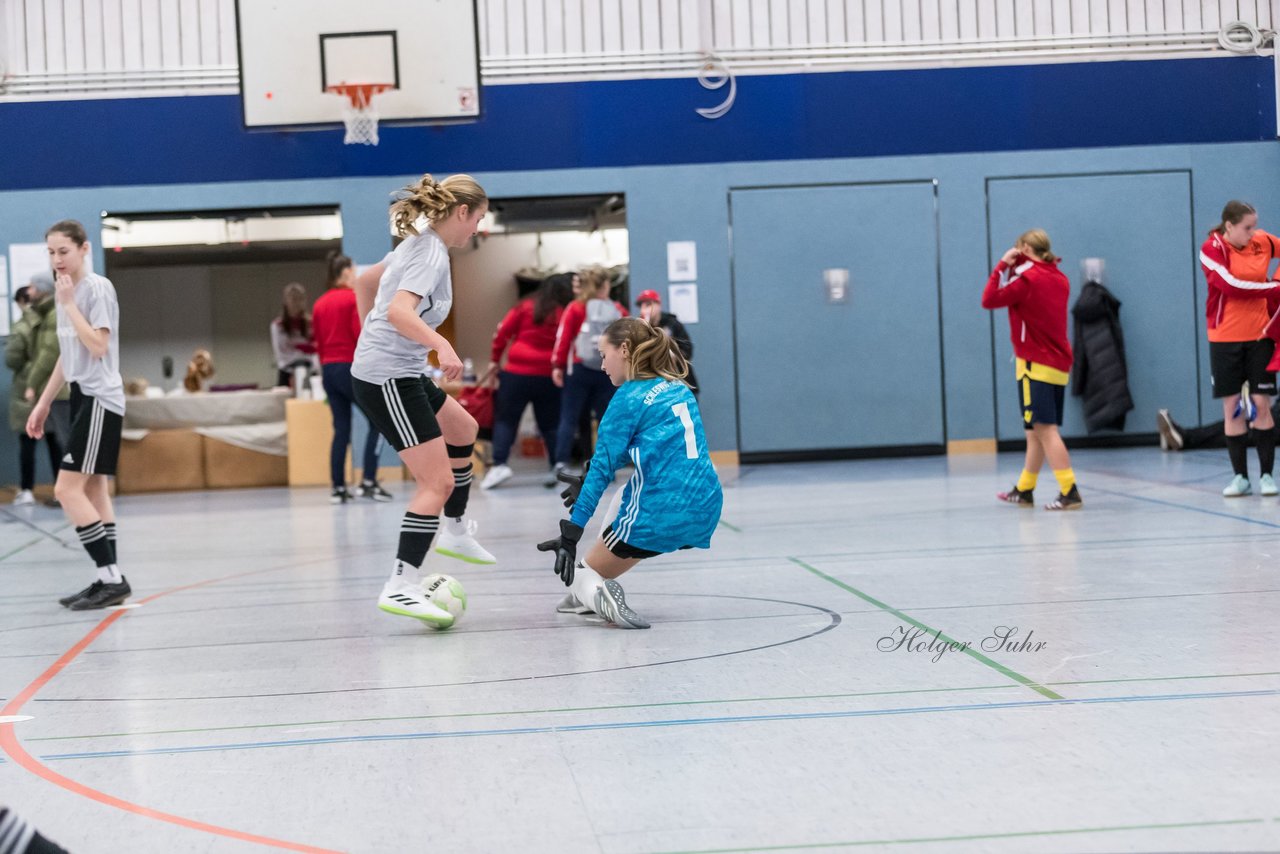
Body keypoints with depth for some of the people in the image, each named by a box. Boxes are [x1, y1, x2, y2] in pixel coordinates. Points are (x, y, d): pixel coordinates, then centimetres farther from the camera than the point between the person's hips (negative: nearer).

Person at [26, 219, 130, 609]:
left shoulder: (98, 288, -12)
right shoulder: (68, 291, 13)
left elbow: (97, 346, -21)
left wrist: (68, 304, -17)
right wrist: (44, 403, 22)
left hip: (100, 399, -9)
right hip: (83, 397, 9)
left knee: (68, 489, -13)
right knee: (94, 492, 9)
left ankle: (112, 579, -12)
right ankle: (109, 581, 12)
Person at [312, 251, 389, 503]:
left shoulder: (319, 304, 11)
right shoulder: (355, 298, -8)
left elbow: (318, 342, 13)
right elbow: (362, 336, -14)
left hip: (328, 369, 7)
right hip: (352, 368, -7)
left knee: (341, 429, 9)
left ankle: (338, 489, 6)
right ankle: (369, 482, -5)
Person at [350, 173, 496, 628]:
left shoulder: (417, 245, 13)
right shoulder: (432, 253, -16)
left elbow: (365, 280, 27)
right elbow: (399, 311, -31)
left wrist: (373, 335, 33)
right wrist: (441, 345, -43)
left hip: (400, 373, 11)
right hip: (387, 379, -11)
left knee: (463, 430, 29)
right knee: (438, 482, -12)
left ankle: (456, 531, 39)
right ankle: (400, 586, -15)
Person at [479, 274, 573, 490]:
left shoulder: (524, 308, 3)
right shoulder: (564, 315, 3)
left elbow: (502, 332, 1)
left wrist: (495, 360, 9)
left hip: (517, 373, -1)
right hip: (548, 376, 1)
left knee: (505, 420, 3)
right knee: (550, 424, 12)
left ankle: (499, 464, -12)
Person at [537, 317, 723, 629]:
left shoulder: (629, 398, -4)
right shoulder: (678, 389, 17)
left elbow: (602, 469, -8)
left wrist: (570, 535, -8)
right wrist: (587, 483, 33)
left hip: (662, 515, -7)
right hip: (706, 511, 7)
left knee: (579, 574, 14)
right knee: (623, 494, 34)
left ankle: (592, 591, -20)